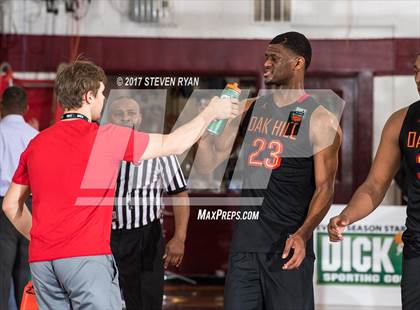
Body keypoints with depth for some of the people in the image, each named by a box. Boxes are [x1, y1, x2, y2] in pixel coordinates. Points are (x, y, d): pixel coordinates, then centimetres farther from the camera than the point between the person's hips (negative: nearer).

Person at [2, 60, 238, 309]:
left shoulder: (37, 143, 11)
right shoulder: (106, 137, -4)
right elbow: (175, 144, 5)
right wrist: (210, 113, 18)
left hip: (41, 260, 6)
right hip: (87, 257, -6)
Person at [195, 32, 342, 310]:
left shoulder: (319, 120, -5)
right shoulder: (251, 109, 12)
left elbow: (324, 188, -9)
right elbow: (208, 164, 13)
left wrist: (302, 235, -24)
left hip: (287, 248, -5)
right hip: (244, 245, 5)